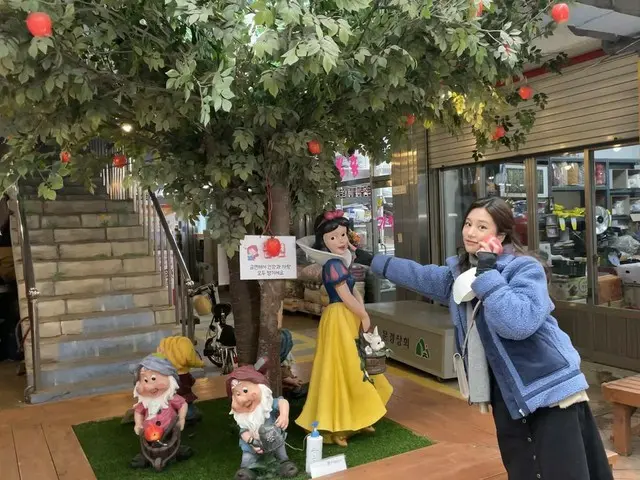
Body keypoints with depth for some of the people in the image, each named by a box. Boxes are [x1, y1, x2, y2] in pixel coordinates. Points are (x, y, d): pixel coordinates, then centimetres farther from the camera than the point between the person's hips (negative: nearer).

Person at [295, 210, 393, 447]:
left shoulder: (341, 263, 11)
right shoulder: (333, 264, -18)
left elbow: (355, 293, 11)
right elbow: (346, 297, -19)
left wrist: (362, 315, -3)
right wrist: (364, 316, -9)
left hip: (349, 320, 10)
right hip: (338, 320, -10)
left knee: (352, 369, 17)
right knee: (340, 370, -4)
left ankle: (352, 419, 30)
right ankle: (335, 426, 5)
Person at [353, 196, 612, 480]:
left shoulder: (525, 269, -15)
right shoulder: (458, 273, 8)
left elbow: (519, 323, -31)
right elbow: (418, 276, 22)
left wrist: (487, 273, -27)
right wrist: (369, 260, 28)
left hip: (550, 389, -7)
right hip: (508, 394, 7)